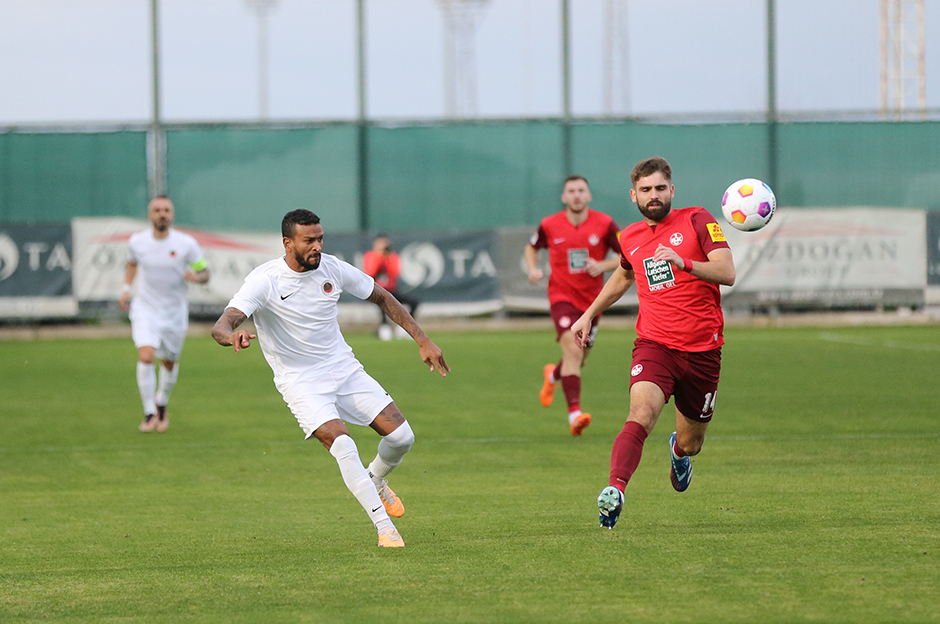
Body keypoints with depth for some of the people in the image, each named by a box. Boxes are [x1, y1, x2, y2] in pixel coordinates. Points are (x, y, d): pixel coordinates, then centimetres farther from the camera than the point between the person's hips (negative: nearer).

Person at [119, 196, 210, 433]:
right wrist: (126, 288, 5)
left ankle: (161, 405, 41)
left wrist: (196, 276, -26)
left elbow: (205, 273, -4)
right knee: (145, 357, -20)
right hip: (145, 311, 0)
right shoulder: (137, 242, -6)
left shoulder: (186, 244, -13)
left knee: (169, 362, 13)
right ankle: (149, 414, -9)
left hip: (174, 313, 0)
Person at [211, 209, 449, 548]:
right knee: (343, 447, -26)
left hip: (344, 369, 5)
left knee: (401, 437, -5)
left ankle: (375, 481, 30)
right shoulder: (264, 281, -19)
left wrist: (422, 340, 6)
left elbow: (382, 297, 10)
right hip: (301, 382, -5)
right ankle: (385, 529, -17)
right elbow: (221, 326, -30)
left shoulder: (331, 268, -6)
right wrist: (232, 335, -56)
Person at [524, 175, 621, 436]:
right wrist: (533, 269, -4)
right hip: (562, 295, -3)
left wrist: (603, 265, -18)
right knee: (572, 350, -23)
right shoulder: (550, 225, -4)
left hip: (592, 298, 3)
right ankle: (574, 414, -29)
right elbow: (532, 248, 15)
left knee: (579, 359, 13)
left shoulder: (604, 224, -6)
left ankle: (553, 375, 51)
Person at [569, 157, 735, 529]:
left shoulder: (696, 221, -2)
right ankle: (615, 491, -43)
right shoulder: (630, 238, 10)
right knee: (641, 413, -29)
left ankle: (679, 451, 51)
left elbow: (727, 273, -14)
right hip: (654, 345, 1)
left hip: (702, 351, -1)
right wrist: (589, 314, 33)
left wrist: (684, 263, -30)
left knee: (690, 444, 13)